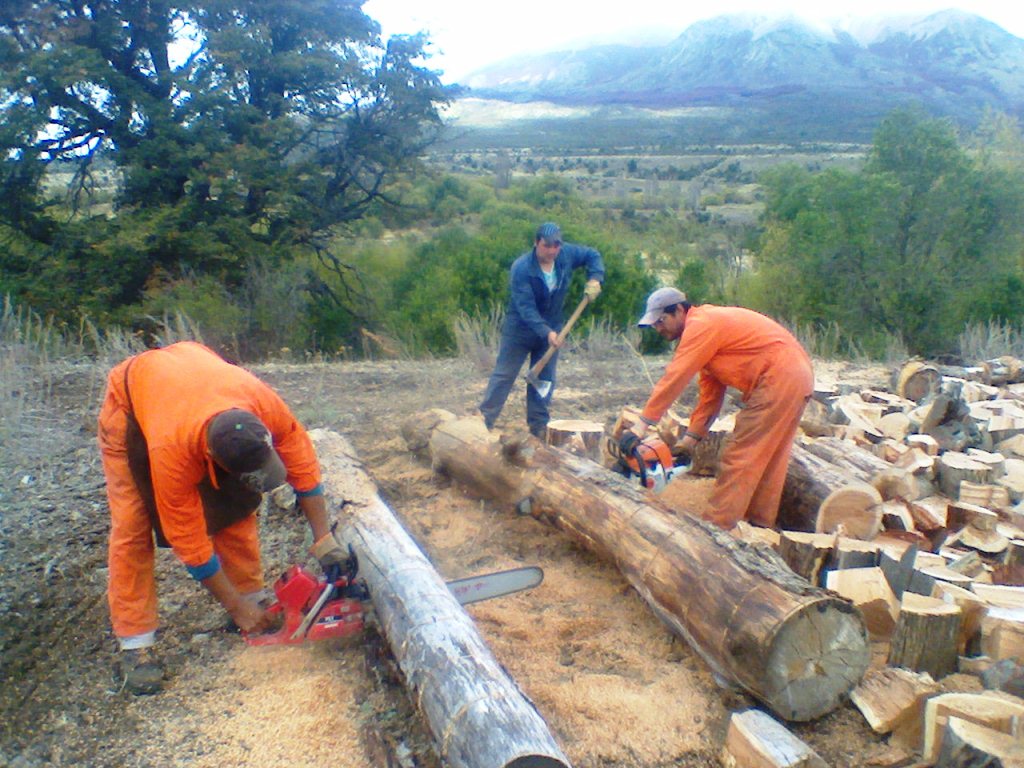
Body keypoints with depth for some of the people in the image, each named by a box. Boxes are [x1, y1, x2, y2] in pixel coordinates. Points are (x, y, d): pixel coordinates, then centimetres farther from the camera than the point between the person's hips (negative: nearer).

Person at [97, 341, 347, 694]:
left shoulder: (263, 403, -37)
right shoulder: (172, 451, -41)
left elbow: (302, 464, -19)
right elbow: (188, 538, -28)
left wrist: (324, 540, -18)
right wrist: (236, 608, -20)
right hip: (131, 401, -3)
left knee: (236, 505, -4)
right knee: (132, 524, -11)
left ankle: (253, 596, 10)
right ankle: (135, 645, -3)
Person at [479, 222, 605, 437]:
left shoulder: (567, 254, -10)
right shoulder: (521, 268, -26)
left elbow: (593, 256, 7)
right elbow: (526, 307, -29)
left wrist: (595, 279, -11)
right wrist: (546, 332, -39)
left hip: (551, 328, 5)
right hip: (520, 329, -5)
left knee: (545, 379, 10)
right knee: (503, 375, -1)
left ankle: (539, 426, 19)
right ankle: (484, 421, 6)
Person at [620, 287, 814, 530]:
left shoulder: (701, 325, -12)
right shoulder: (709, 326, 18)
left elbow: (674, 378, -18)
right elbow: (711, 392, 16)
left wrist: (643, 424, -16)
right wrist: (691, 438, 14)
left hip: (778, 379, -10)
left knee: (741, 457, -6)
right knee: (768, 458, 16)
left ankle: (717, 525, -2)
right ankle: (761, 522, 25)